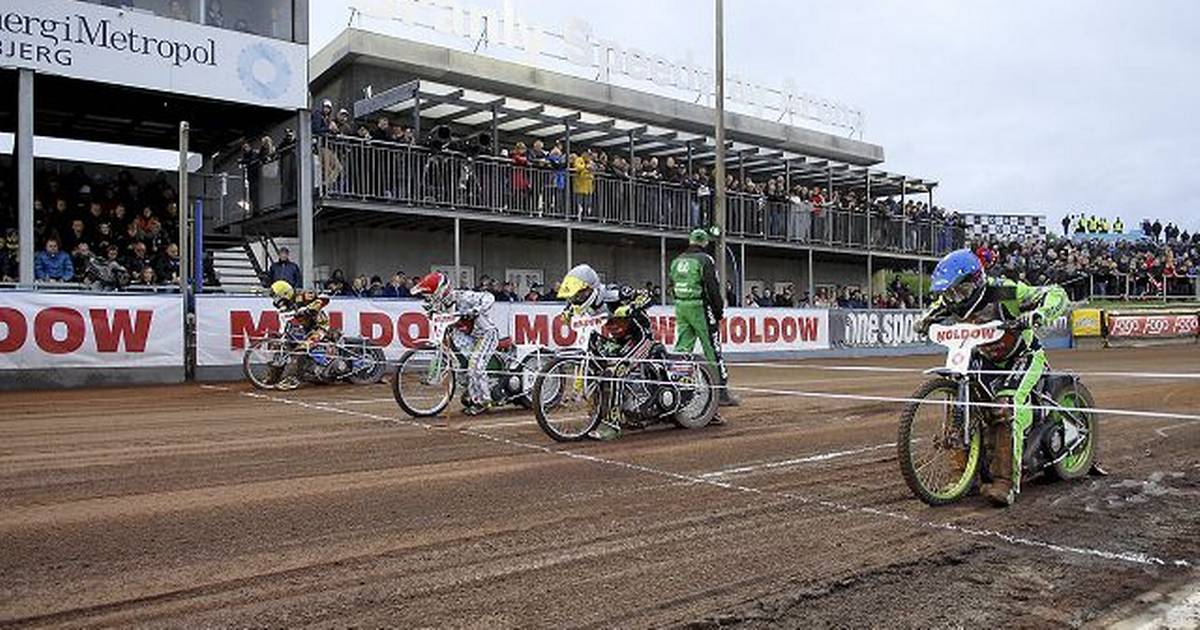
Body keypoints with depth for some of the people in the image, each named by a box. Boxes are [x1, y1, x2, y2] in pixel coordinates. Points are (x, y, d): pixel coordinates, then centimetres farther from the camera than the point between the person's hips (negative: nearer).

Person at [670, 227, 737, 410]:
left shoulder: (677, 260, 13)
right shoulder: (705, 259, -8)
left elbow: (673, 287, 16)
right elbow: (713, 288, -11)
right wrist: (719, 311, -5)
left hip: (680, 306, 6)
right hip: (700, 307, -6)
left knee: (682, 349, 7)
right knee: (712, 350, -3)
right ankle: (721, 392, -1)